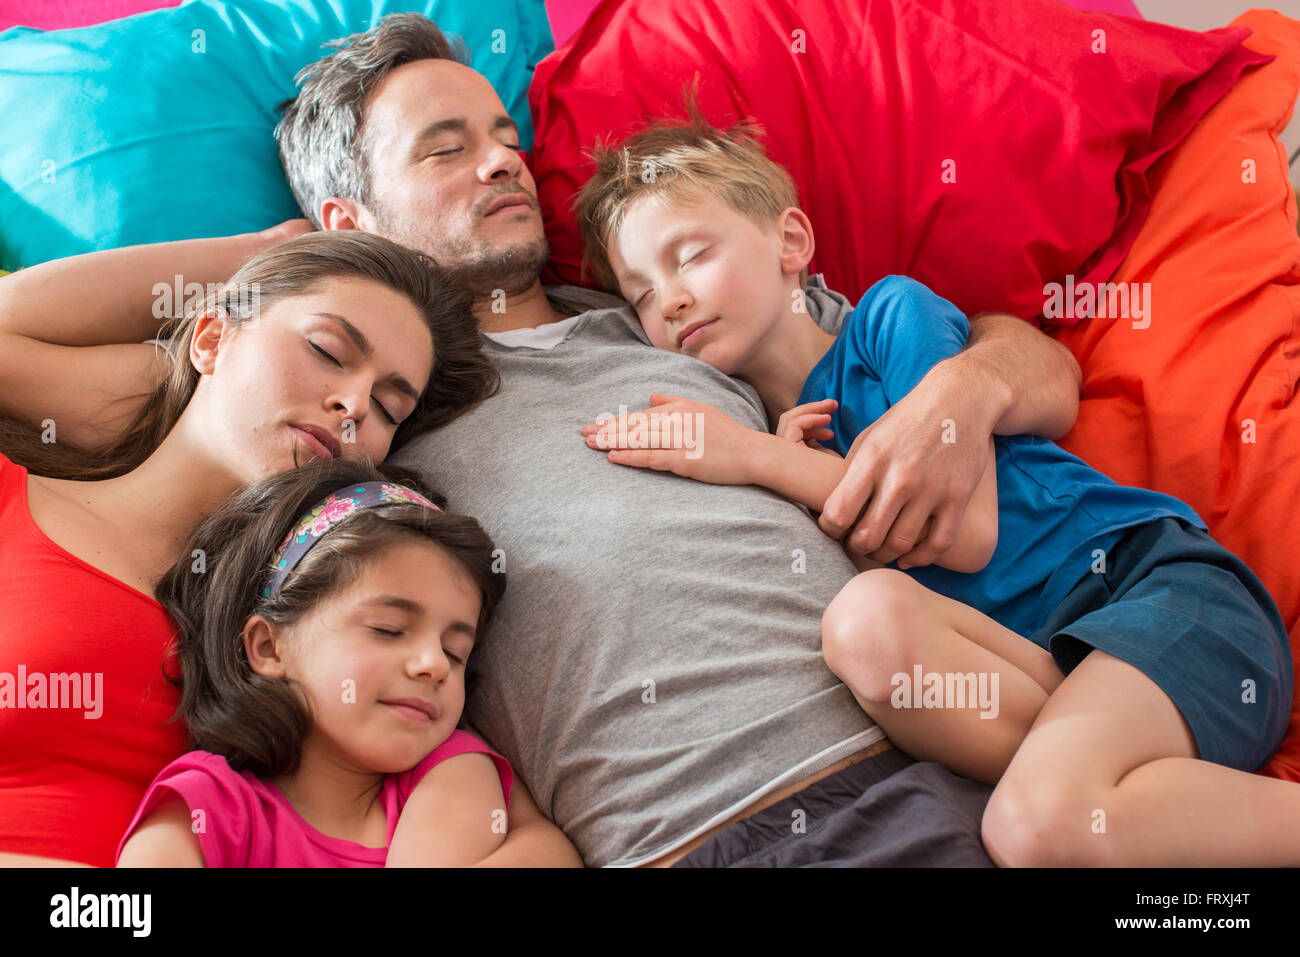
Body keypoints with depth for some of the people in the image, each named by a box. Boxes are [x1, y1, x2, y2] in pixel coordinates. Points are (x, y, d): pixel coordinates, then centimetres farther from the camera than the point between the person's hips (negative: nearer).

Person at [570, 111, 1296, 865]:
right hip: (1018, 662, 4)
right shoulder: (737, 433, 16)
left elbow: (969, 530, -11)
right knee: (868, 614, -31)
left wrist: (760, 459, -11)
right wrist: (790, 471, -7)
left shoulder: (892, 313, 2)